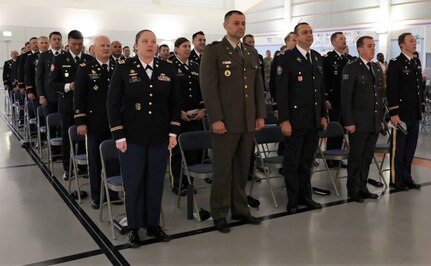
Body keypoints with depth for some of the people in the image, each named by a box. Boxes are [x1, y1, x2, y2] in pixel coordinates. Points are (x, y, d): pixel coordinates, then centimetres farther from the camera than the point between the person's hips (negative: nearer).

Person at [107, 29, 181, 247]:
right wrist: (119, 136, -9)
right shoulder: (123, 69, -3)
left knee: (156, 182, 9)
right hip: (132, 137, -2)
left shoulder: (168, 69, 4)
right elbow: (113, 104, -4)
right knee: (133, 183, 5)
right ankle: (134, 227, 20)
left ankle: (153, 224, 24)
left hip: (160, 137, 2)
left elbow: (175, 102, 7)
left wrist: (173, 132, 1)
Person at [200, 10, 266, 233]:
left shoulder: (252, 53, 15)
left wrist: (260, 115, 8)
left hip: (248, 121, 5)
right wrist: (216, 119, -16)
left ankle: (240, 209, 24)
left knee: (242, 167, 12)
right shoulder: (213, 51, -3)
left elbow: (258, 86, 15)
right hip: (226, 121, -5)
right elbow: (208, 87, -10)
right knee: (223, 168, 3)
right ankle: (219, 213, 15)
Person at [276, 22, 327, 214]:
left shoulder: (317, 58, 12)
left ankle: (305, 196, 27)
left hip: (314, 120, 6)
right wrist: (284, 120, -16)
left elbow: (321, 88, 16)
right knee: (292, 161, 5)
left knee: (307, 160, 15)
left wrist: (323, 115, 12)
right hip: (295, 119, -6)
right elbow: (281, 91, -11)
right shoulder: (287, 58, -8)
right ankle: (293, 200, 15)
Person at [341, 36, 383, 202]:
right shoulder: (351, 68, -9)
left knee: (367, 157, 13)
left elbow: (378, 95, 17)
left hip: (374, 123, 6)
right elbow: (346, 97, -13)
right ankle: (353, 190, 17)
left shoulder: (376, 68, 13)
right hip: (358, 123, -6)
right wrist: (349, 122, -16)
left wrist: (381, 119, 14)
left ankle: (362, 187, 25)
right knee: (356, 157, 4)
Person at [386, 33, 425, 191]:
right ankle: (396, 179, 12)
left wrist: (422, 107, 13)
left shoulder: (417, 62, 14)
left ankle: (406, 177, 22)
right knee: (398, 148, 2)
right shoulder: (395, 63, -9)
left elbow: (420, 86, 18)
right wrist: (393, 113, -17)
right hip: (401, 113, -7)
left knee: (410, 148, 12)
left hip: (415, 114, 7)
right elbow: (391, 90, -13)